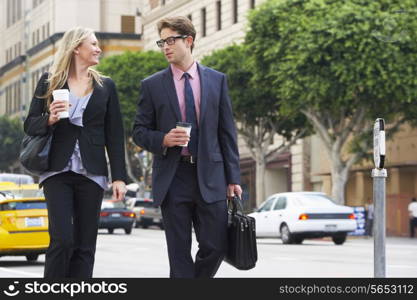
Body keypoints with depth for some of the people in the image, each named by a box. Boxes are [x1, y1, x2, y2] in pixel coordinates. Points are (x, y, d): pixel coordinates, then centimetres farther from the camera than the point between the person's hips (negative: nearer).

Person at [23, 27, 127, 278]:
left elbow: (115, 135, 9)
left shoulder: (106, 86, 11)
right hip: (58, 170, -2)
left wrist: (119, 177, 2)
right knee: (62, 240, -14)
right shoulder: (50, 82, 6)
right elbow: (30, 125, 8)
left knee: (85, 246, 0)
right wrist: (49, 119, -14)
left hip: (91, 173, 2)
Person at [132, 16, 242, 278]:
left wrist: (233, 178, 3)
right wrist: (163, 139, -14)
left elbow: (227, 132, 8)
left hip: (210, 178, 1)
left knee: (216, 246, -2)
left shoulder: (217, 80, 8)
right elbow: (140, 132, 8)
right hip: (173, 178, -1)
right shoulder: (152, 85, 6)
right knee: (179, 253, 1)